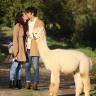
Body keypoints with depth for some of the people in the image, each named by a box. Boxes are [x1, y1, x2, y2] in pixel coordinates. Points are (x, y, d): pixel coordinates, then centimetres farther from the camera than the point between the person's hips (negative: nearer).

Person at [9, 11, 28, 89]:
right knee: (15, 64, -6)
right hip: (18, 47, -8)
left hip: (22, 48, 8)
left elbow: (22, 37, 13)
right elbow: (15, 38, -14)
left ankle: (18, 82, 15)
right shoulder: (17, 25, -12)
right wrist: (16, 50, -17)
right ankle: (11, 82, -2)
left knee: (20, 65, 10)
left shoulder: (22, 25, 14)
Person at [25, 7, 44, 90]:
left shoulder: (40, 23, -3)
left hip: (35, 47, -6)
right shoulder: (28, 22, 16)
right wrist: (25, 45, 8)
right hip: (28, 47, 6)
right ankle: (28, 82, 10)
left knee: (35, 66, -3)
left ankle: (35, 83, 3)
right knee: (27, 65, 3)